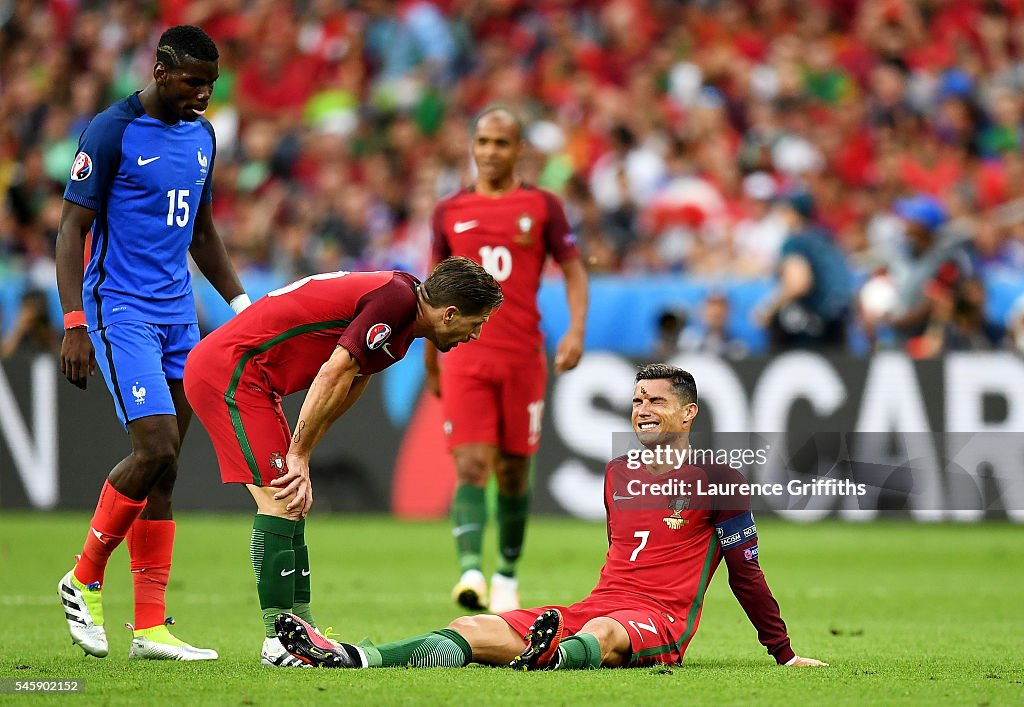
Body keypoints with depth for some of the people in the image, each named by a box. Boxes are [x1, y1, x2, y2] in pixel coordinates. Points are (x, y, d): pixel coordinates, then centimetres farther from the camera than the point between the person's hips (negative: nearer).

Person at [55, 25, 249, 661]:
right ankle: (85, 582, 2)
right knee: (155, 448, -17)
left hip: (178, 316, 7)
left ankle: (150, 627, 4)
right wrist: (74, 324, -17)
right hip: (121, 313, -7)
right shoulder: (112, 131, -9)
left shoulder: (202, 136, 12)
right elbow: (72, 230, -9)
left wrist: (242, 303, 17)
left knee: (164, 471, 3)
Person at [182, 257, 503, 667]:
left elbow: (346, 387, 13)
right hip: (228, 372, -10)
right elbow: (333, 375, -21)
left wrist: (298, 457, 3)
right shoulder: (396, 298, -19)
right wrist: (298, 456, -14)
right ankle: (279, 642, -9)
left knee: (291, 506, 11)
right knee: (281, 505, -11)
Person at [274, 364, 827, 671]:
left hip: (659, 624, -5)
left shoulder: (717, 480, 2)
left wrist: (784, 654, 7)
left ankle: (554, 658, -78)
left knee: (602, 634, -43)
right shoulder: (617, 472, 21)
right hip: (598, 607, 6)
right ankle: (349, 659, -36)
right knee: (472, 629, -17)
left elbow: (745, 571, 5)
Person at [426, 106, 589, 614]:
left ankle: (507, 576, 25)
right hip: (466, 357, 0)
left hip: (524, 357, 0)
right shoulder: (449, 211, 9)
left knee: (513, 472, 8)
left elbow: (573, 271, 4)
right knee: (471, 467, -15)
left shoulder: (542, 206, 4)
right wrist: (430, 362, 20)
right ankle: (470, 572, -27)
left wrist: (576, 330, -13)